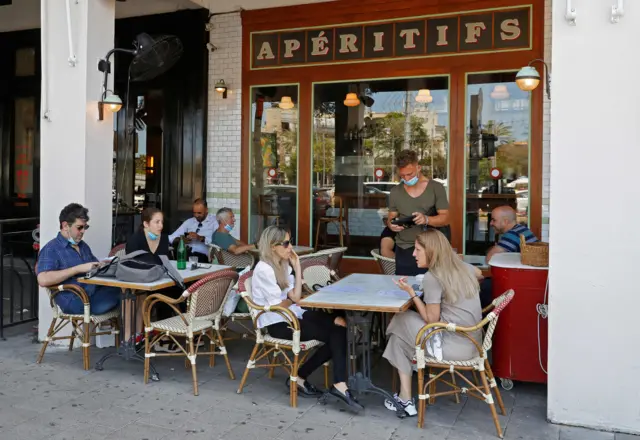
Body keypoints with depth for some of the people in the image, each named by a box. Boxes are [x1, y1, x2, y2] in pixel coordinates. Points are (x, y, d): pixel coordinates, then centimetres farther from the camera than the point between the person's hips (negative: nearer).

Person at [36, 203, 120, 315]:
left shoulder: (83, 245, 21)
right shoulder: (51, 249, -3)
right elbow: (43, 280, -18)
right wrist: (79, 269, -19)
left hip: (96, 292, 8)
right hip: (75, 301, -8)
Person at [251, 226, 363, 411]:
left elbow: (296, 298, 1)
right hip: (278, 323, -8)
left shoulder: (283, 265, 11)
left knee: (339, 325, -14)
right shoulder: (264, 269, -14)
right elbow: (277, 306, -14)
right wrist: (292, 299, 4)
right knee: (335, 333, -18)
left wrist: (297, 267, -1)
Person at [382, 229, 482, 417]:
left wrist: (411, 292, -7)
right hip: (472, 342, 8)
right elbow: (478, 273, 33)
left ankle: (406, 399, 12)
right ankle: (405, 397, 19)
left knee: (400, 322, 8)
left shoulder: (432, 277, -16)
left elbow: (432, 320, -14)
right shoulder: (464, 267, 7)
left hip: (454, 346, -8)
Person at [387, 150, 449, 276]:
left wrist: (426, 219, -23)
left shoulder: (436, 188, -2)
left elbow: (445, 218, -4)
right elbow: (391, 218, 13)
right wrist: (391, 225, -11)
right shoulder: (395, 192, 7)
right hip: (403, 250, 2)